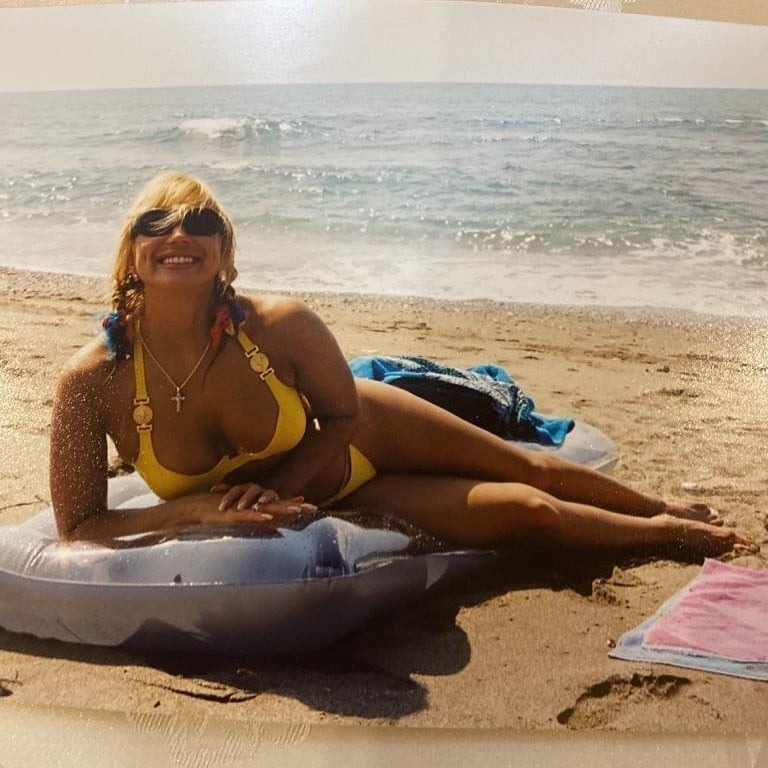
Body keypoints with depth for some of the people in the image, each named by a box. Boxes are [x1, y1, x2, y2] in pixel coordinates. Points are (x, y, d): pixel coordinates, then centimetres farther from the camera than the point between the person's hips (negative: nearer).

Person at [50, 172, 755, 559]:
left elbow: (342, 413, -12)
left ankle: (665, 510, 45)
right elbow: (77, 527, -20)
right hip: (325, 500, 0)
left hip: (359, 436, 0)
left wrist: (277, 486, -26)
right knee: (525, 512, 3)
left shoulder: (280, 325, -30)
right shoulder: (91, 382, -29)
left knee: (532, 471, 12)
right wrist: (197, 508, -32)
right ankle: (666, 534, 32)